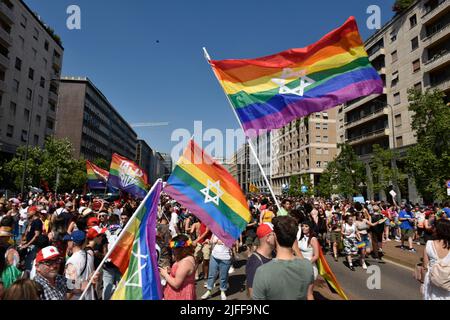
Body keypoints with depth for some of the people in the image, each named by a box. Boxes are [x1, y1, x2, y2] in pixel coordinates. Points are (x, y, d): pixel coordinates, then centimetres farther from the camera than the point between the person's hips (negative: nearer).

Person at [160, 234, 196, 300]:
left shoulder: (185, 262, -29)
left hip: (181, 296, -9)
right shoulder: (188, 257, 2)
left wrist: (165, 274, -12)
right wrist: (169, 271, 1)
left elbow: (176, 284, -25)